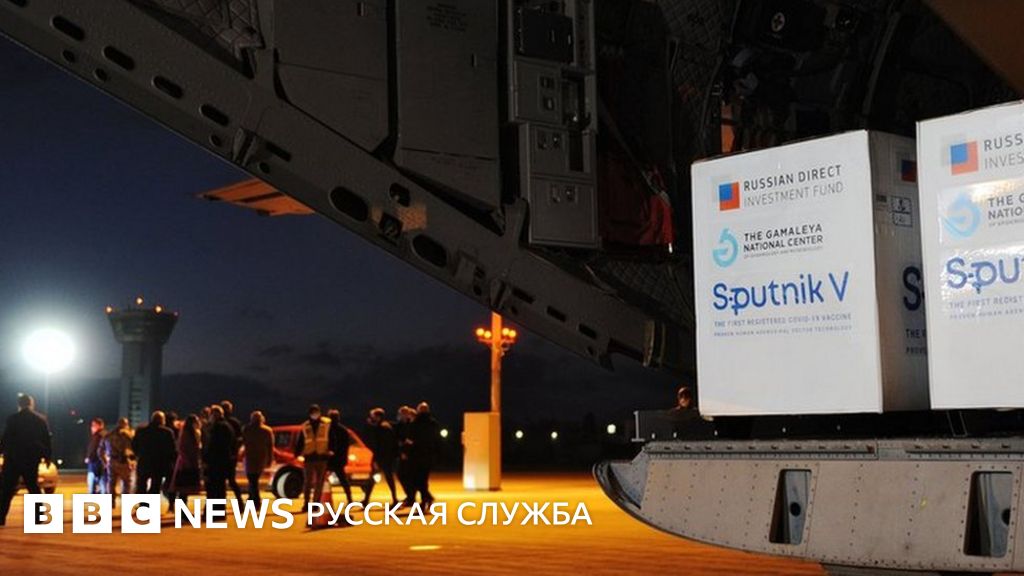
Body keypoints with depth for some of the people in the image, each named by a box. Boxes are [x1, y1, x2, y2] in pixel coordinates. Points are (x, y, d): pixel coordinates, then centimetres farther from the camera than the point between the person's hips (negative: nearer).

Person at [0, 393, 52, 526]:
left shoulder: (12, 419, -7)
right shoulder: (41, 419, 4)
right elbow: (47, 440, 6)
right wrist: (47, 456, 13)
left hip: (13, 458, -3)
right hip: (32, 459, 3)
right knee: (33, 487, 13)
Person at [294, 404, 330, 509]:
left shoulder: (327, 424, 1)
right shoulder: (305, 426, 5)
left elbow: (331, 438, 0)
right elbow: (300, 441, 6)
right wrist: (297, 453, -2)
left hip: (322, 457, 0)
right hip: (309, 457, 0)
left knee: (319, 483, 4)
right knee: (308, 482, 3)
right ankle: (306, 503, 4)